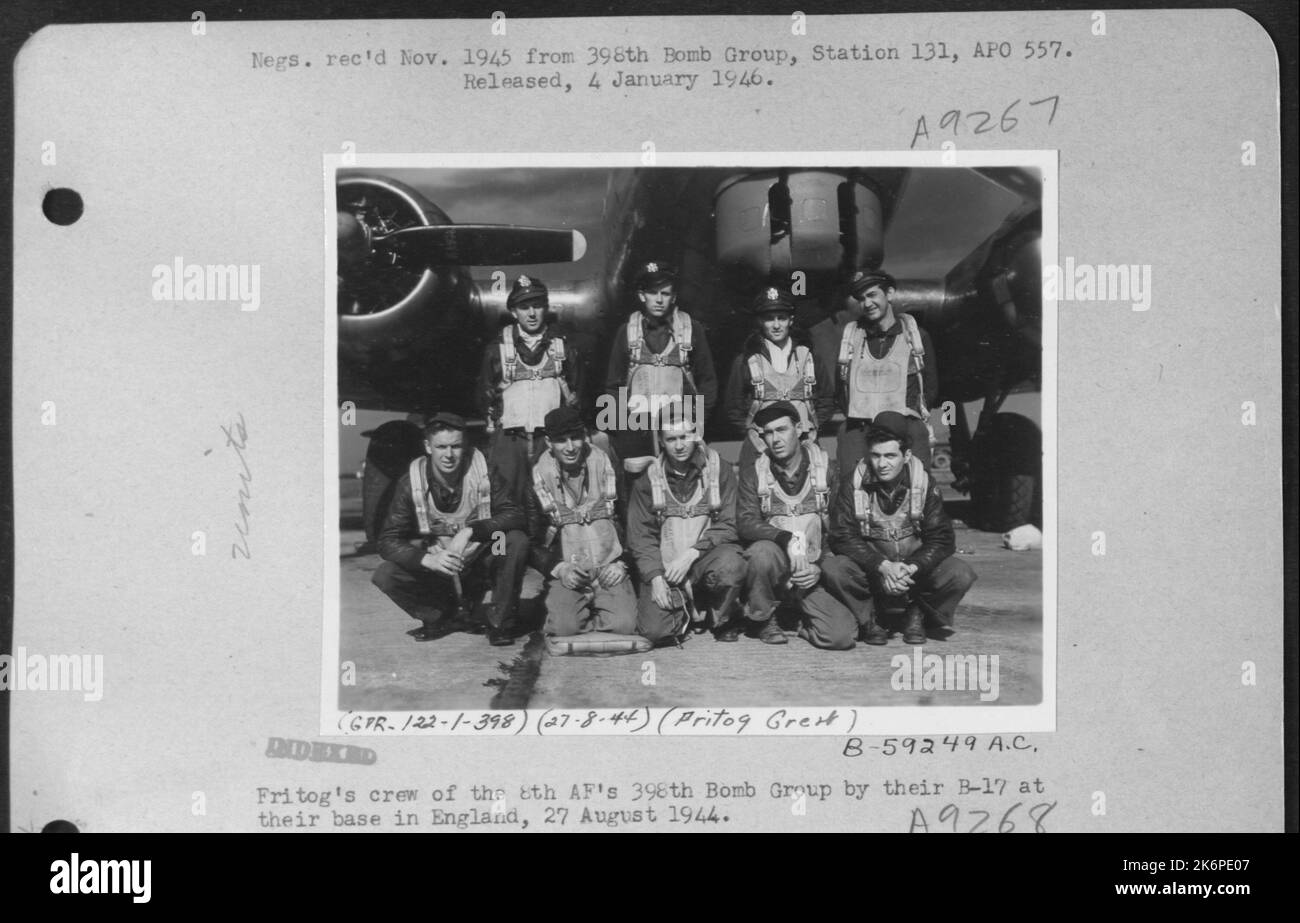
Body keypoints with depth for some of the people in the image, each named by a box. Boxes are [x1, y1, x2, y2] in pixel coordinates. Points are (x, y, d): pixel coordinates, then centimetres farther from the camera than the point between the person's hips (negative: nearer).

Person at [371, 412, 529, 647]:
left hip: (480, 564, -1)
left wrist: (469, 531, -35)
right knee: (385, 575, -23)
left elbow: (515, 515, -20)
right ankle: (440, 617, 5)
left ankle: (500, 623, -10)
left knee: (516, 541, -28)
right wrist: (428, 559, -35)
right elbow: (388, 542, -16)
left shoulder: (483, 471, -12)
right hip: (436, 568, 1)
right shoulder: (411, 483, -12)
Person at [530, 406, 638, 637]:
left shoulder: (604, 464, 5)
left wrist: (620, 563, -2)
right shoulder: (540, 473, 2)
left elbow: (624, 519, 11)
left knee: (624, 624, -22)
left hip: (609, 569, 1)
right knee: (565, 626, -26)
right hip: (566, 572, -1)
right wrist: (559, 568, -9)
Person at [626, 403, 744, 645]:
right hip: (664, 567, 1)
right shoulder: (647, 480, 5)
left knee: (731, 564, -35)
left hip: (706, 558, -1)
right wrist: (655, 577, -13)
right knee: (654, 629, -21)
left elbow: (729, 525, -4)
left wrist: (691, 553, -17)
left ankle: (721, 621, -3)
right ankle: (689, 612, 16)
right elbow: (640, 535, 2)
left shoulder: (720, 472, 2)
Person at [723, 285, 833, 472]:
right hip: (760, 448, -1)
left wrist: (814, 430, 7)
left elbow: (827, 399, 18)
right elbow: (733, 406, 12)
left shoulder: (808, 355, 13)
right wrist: (750, 431, 2)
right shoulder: (746, 360, 8)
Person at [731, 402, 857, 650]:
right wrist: (786, 539, -28)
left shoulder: (826, 470, 5)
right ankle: (763, 619, -8)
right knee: (764, 551, -37)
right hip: (776, 567, 0)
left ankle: (803, 621, 14)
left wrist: (820, 567, -10)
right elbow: (745, 524, -11)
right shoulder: (752, 475, 3)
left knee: (842, 636, -23)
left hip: (813, 572, 0)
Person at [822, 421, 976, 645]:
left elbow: (941, 539, -9)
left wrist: (911, 568, -27)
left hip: (916, 567, 1)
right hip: (870, 566, -1)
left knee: (961, 574, -26)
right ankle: (869, 619, -1)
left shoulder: (924, 484, -6)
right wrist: (883, 566, -28)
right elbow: (843, 538, -13)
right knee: (832, 570, -32)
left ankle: (917, 614, 5)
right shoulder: (853, 485, -8)